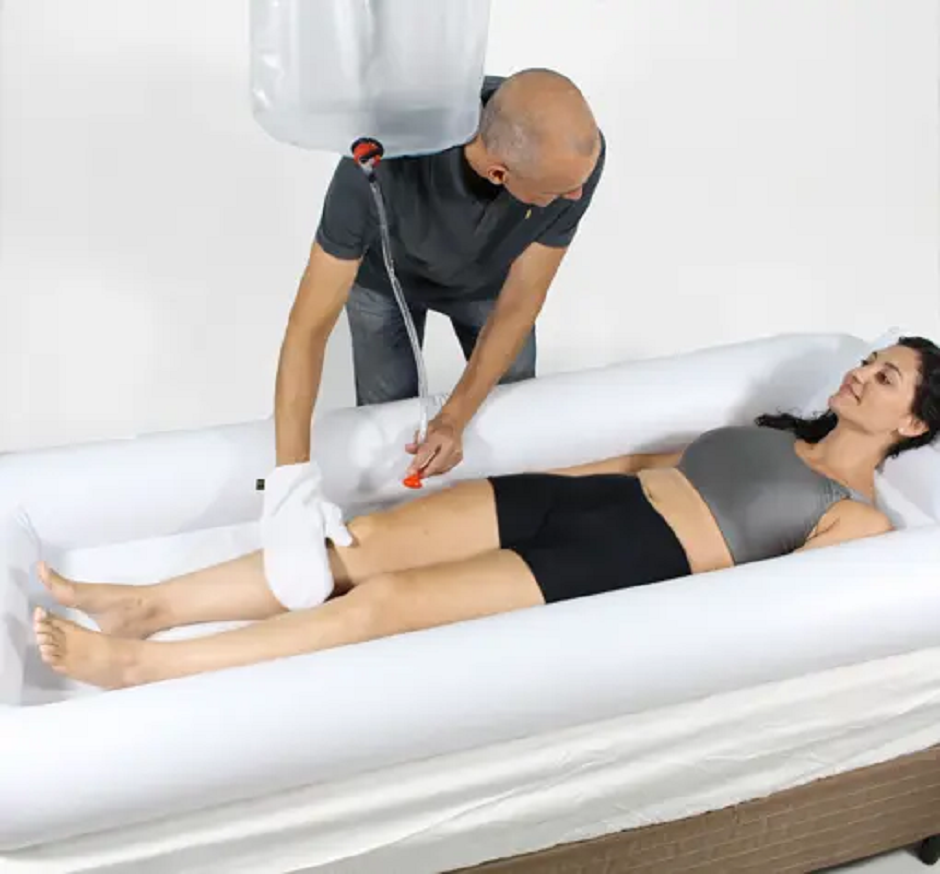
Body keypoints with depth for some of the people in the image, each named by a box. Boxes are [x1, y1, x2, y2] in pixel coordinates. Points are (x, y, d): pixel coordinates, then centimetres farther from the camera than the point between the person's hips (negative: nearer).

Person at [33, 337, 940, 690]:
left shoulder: (859, 517, 5)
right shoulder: (771, 433, 27)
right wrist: (547, 475, 21)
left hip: (635, 558, -7)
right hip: (586, 498, 7)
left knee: (386, 600, -19)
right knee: (367, 539, -12)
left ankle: (134, 662, -15)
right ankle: (145, 604, -7)